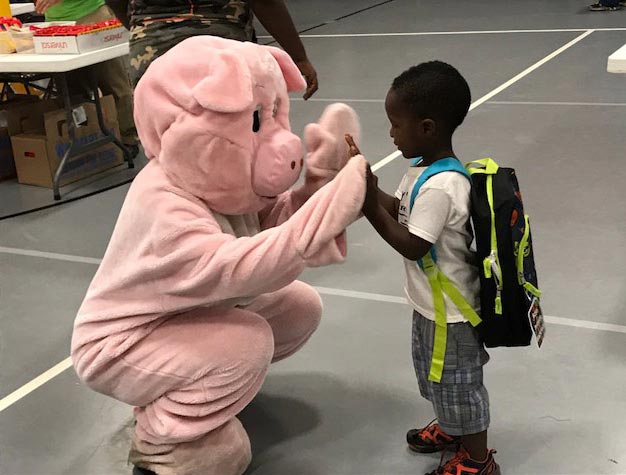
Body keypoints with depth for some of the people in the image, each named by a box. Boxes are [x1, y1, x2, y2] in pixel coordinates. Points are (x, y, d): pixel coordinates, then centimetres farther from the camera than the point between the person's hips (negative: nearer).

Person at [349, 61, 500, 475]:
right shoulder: (425, 167, -1)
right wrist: (365, 177, -4)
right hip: (434, 303, 10)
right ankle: (453, 429, 50)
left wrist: (370, 209, -27)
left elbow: (412, 246, -28)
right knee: (437, 374, 28)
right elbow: (399, 211, 6)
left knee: (458, 382, 9)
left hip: (450, 310, -10)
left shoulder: (440, 188, -32)